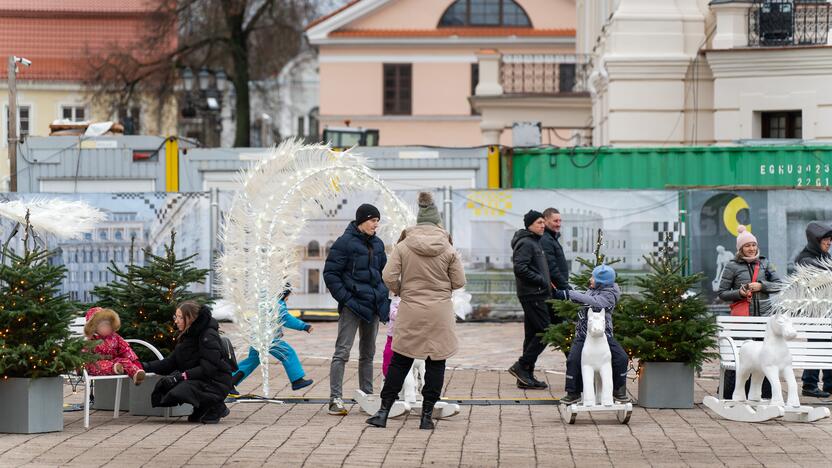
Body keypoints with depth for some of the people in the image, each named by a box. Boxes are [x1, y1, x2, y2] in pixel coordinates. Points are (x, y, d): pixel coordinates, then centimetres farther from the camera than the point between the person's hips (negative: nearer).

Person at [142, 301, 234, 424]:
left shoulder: (209, 336, -16)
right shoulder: (186, 335, 12)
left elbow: (208, 368, -23)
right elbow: (171, 362, 10)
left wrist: (182, 376, -28)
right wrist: (146, 366, -2)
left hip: (215, 382, -9)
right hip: (197, 380, 9)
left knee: (180, 392, -31)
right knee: (163, 386, -13)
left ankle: (216, 407, -7)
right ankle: (202, 409, 6)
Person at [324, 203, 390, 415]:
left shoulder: (377, 244, 12)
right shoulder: (345, 243, -9)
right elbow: (330, 273, -9)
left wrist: (383, 297, 12)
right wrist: (345, 298, -14)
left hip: (373, 305, 7)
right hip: (352, 306, -7)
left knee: (368, 352, 13)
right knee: (342, 351, -10)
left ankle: (367, 397, 20)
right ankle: (335, 399, -11)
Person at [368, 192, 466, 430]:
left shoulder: (403, 247, -4)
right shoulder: (448, 249, -4)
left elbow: (389, 276, -8)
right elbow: (459, 281, 0)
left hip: (410, 312, 1)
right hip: (440, 313, -1)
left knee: (399, 361, 9)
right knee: (436, 363, 7)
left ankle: (384, 411, 7)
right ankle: (427, 415, 7)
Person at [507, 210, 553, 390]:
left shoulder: (534, 242, 20)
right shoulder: (526, 243, -12)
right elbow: (520, 268, -22)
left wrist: (546, 283, 11)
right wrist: (541, 280, -17)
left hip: (537, 295, 10)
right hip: (532, 295, -10)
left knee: (533, 335, 10)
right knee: (545, 332, -12)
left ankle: (526, 376, 12)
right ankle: (521, 366, -9)